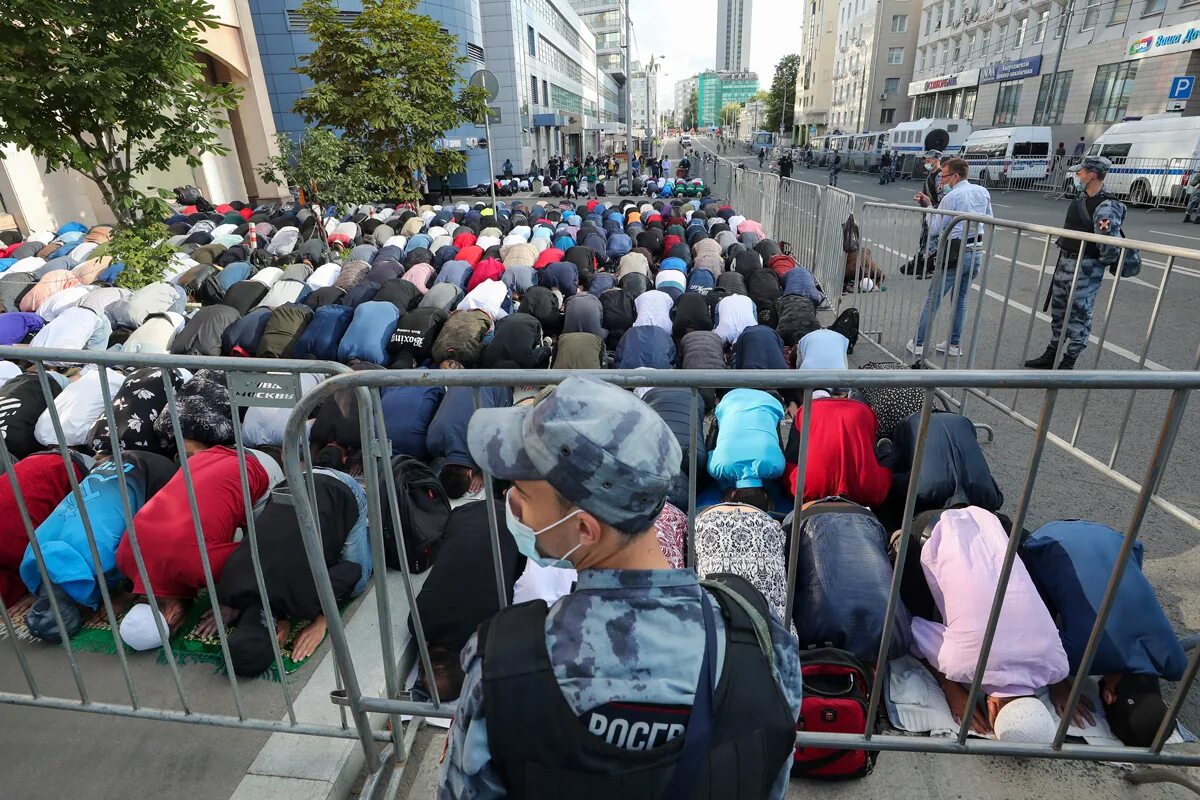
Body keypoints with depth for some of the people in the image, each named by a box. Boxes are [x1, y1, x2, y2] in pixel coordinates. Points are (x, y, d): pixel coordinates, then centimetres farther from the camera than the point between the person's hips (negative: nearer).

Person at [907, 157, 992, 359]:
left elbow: (934, 229, -8)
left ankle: (919, 343, 2)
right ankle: (954, 344, 20)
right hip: (977, 253, 7)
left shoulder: (951, 197, -11)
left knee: (933, 299, 0)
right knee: (960, 300, 16)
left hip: (956, 254, -7)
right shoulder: (983, 192, 9)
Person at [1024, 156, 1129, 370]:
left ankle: (1068, 362, 8)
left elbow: (1110, 247, -22)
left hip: (1085, 268, -9)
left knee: (1079, 315, 0)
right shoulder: (1081, 197, 8)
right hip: (1065, 261, 9)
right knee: (1058, 310, 17)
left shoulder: (1106, 207, -19)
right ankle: (1050, 355, 29)